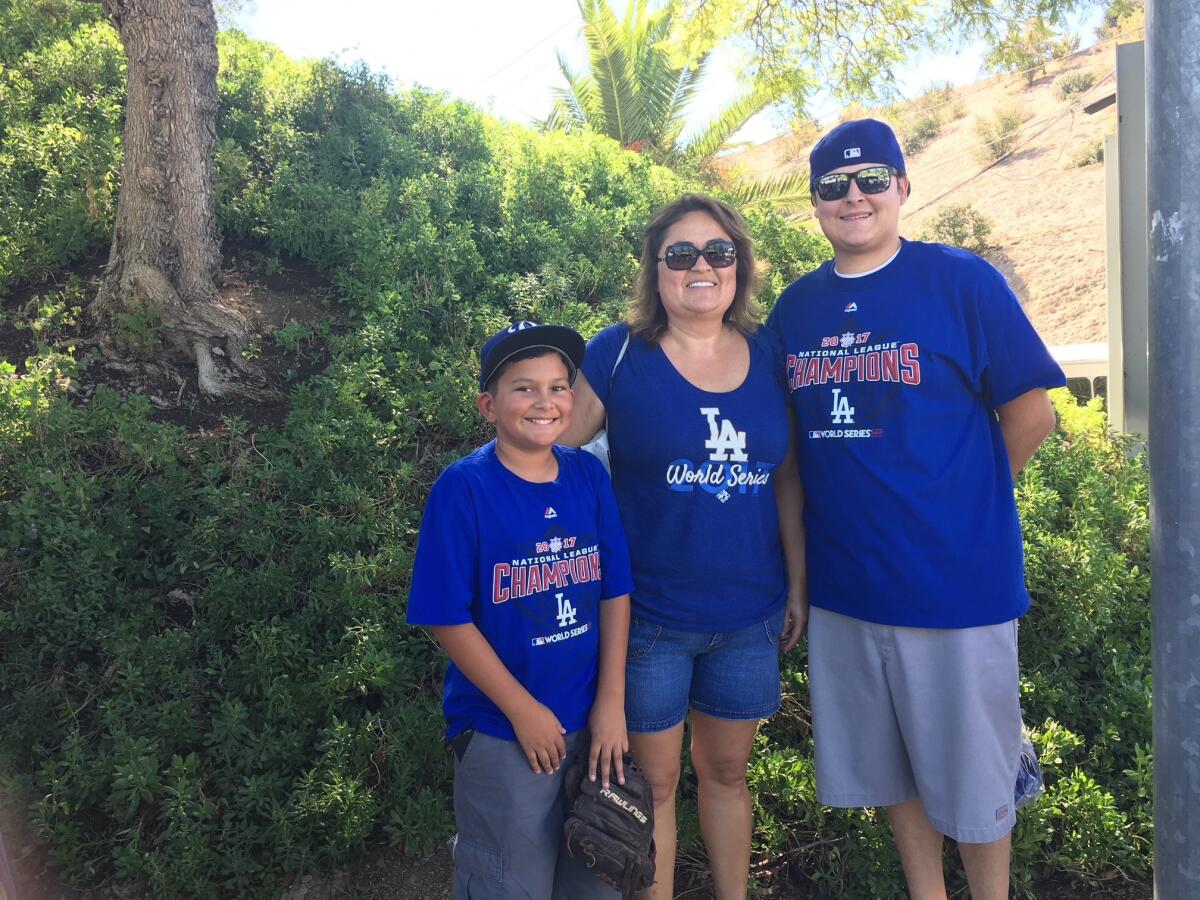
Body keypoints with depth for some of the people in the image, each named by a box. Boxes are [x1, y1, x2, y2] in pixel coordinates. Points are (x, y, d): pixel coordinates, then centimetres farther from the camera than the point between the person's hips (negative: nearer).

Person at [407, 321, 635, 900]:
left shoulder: (588, 475, -2)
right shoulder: (464, 487, -14)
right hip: (502, 732, -4)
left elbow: (614, 592, 2)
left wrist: (611, 702, -2)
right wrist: (523, 710, -12)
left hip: (589, 721, 5)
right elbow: (448, 619, -14)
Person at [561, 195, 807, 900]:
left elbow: (788, 481, 9)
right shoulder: (620, 354, -6)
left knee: (728, 772, 19)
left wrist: (798, 584, 9)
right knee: (654, 782, 10)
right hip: (649, 612, -3)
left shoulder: (768, 358, 4)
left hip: (749, 613, 3)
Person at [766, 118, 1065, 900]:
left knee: (971, 774, 12)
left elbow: (1031, 412, -7)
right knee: (890, 767, 19)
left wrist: (960, 499, 1)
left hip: (957, 578, -4)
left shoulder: (963, 282, -8)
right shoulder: (795, 308, 5)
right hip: (843, 583, 5)